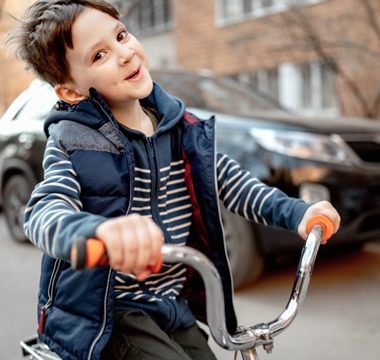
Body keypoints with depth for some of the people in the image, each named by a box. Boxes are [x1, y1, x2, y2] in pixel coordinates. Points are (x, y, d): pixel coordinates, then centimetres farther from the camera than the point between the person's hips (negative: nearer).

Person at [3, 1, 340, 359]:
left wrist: (294, 212, -6)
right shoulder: (73, 141, -13)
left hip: (173, 307, 5)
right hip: (105, 313, -5)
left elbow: (229, 180, 9)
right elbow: (42, 214, -28)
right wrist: (99, 231, -52)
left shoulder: (180, 127, 2)